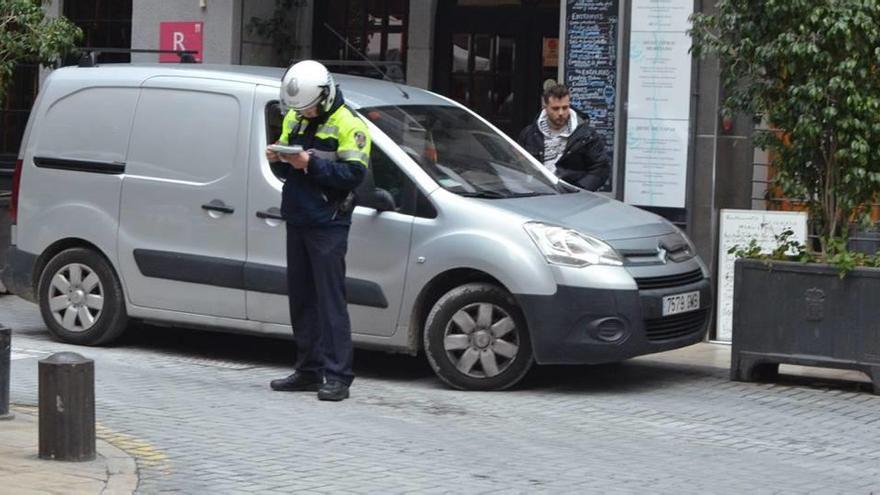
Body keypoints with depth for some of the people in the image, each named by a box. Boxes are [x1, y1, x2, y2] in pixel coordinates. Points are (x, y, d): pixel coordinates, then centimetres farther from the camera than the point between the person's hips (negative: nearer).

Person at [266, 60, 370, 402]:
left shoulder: (349, 126, -9)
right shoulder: (294, 119, 14)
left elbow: (353, 173, -17)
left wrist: (311, 164, -23)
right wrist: (279, 159, -5)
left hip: (327, 226, -7)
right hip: (297, 220, 7)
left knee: (330, 300, -8)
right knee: (301, 299, 10)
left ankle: (337, 376, -8)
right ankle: (308, 371, 17)